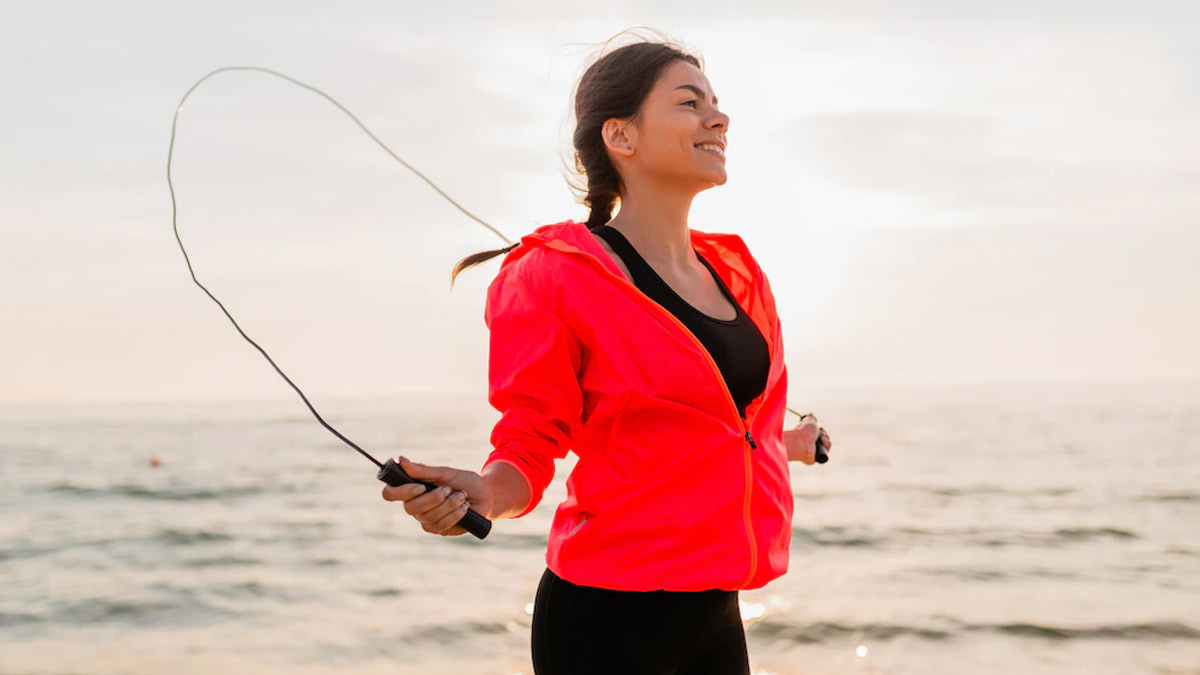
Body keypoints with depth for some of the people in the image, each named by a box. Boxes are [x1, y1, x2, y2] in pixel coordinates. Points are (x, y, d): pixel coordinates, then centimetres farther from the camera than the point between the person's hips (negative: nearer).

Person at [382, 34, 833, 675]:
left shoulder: (735, 270, 9)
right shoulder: (555, 275, -10)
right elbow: (529, 446, -9)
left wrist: (787, 445, 39)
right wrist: (479, 493, -30)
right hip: (609, 618, -6)